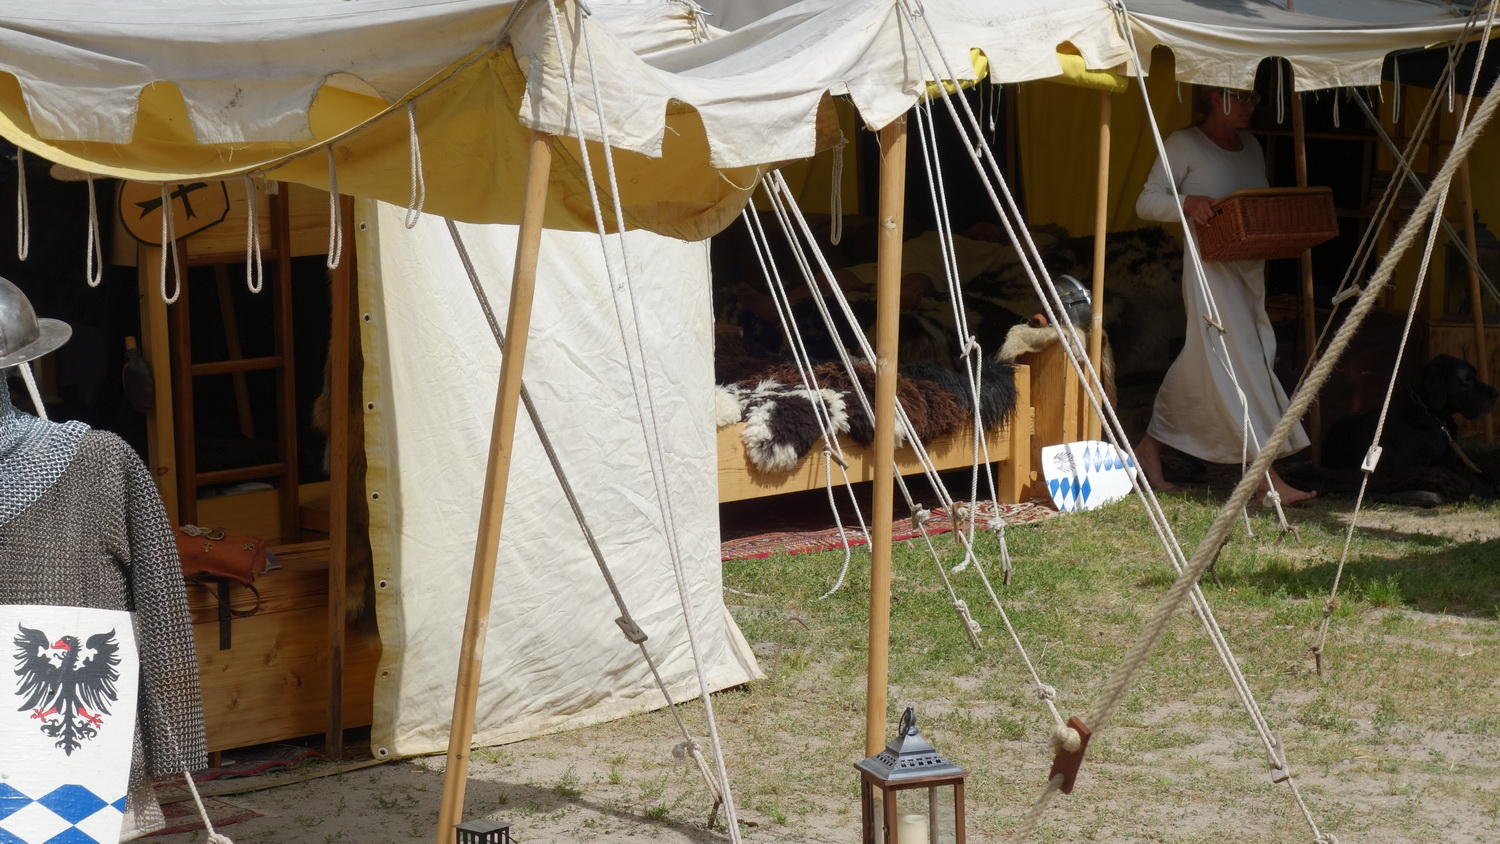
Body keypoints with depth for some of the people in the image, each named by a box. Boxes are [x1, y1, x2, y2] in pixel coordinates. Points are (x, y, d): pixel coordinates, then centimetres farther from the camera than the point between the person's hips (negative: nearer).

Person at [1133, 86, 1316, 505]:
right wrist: (1187, 202, -24)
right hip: (1211, 269, -8)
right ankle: (1267, 477, -14)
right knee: (1238, 364, -12)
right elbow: (1147, 202, -5)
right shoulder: (1185, 144, -4)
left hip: (1250, 269, 8)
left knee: (1200, 365, 10)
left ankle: (1149, 449, 22)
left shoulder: (1251, 146, 18)